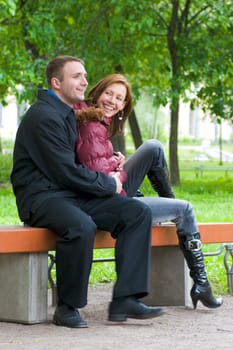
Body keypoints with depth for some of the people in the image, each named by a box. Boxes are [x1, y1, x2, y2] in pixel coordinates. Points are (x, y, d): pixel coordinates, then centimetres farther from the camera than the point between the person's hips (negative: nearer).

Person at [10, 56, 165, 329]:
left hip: (72, 193, 10)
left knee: (138, 212, -7)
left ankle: (125, 299, -13)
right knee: (81, 226, -40)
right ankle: (66, 308, -22)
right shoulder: (44, 117, -14)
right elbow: (66, 171, -17)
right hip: (41, 196, -10)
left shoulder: (67, 114, 18)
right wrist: (109, 184, -5)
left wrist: (107, 173, 8)